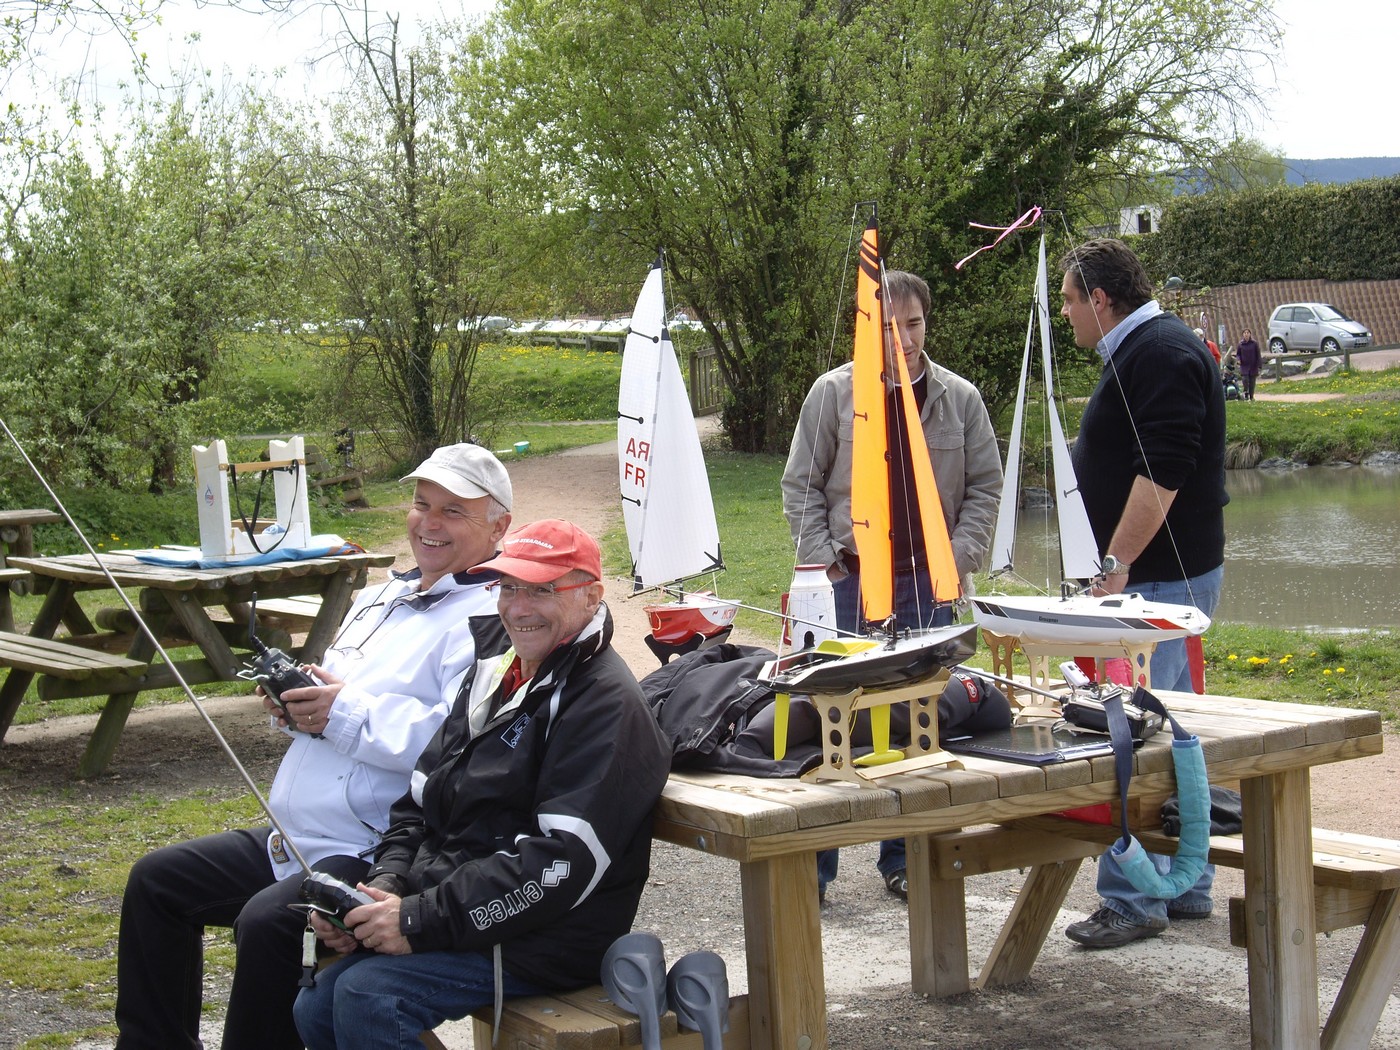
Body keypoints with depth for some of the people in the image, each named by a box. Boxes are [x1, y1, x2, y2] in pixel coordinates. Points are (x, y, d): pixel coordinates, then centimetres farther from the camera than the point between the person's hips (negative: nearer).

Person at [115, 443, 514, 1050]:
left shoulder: (488, 619, -11)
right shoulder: (379, 600, 20)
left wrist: (348, 713, -21)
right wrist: (295, 706, 5)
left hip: (376, 857, -10)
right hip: (291, 840, 10)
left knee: (268, 922, -33)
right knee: (157, 881, 14)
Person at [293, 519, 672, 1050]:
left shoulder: (606, 703, -14)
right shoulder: (495, 678, 16)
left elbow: (565, 863, -23)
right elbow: (419, 804, 18)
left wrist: (424, 920, -22)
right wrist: (385, 886, -3)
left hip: (545, 941, -9)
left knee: (366, 996, -24)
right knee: (316, 1007, 0)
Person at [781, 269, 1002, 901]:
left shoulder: (959, 398, 4)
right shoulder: (834, 393, -1)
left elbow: (984, 486, 10)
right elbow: (801, 486, 2)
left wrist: (959, 559, -2)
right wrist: (823, 563, -6)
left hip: (929, 582, 2)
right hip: (849, 580, -2)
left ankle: (904, 860, 19)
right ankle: (812, 865, 8)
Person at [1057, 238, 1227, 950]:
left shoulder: (1160, 354, -16)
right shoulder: (1140, 350, 18)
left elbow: (1162, 473, -25)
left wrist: (1117, 562, -25)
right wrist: (1118, 563, 23)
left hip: (1163, 575, -11)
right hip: (1158, 575, 11)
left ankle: (1134, 899, -6)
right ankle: (1185, 886, 21)